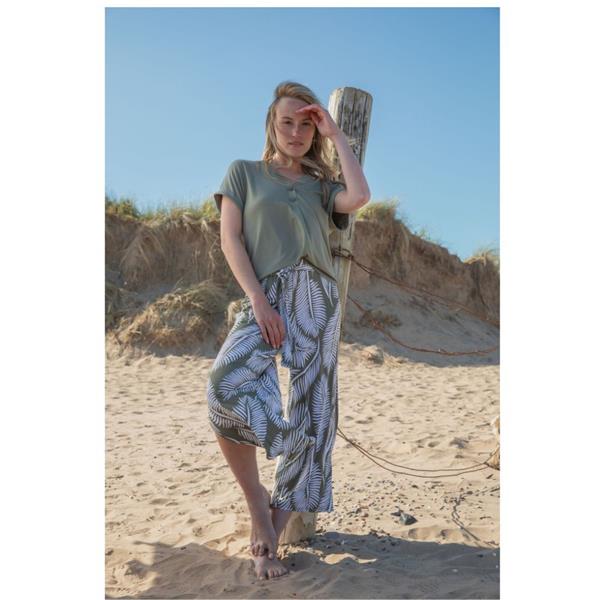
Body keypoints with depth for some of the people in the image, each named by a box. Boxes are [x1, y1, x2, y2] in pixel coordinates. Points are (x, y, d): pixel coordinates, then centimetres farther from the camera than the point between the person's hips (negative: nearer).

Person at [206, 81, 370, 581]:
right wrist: (257, 298, -11)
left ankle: (272, 538, 7)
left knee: (312, 412, -5)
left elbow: (360, 197, -4)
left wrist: (335, 133, 6)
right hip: (266, 297, -3)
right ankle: (257, 503, -10)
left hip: (318, 298, 3)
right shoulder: (244, 172, 16)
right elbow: (231, 239, 3)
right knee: (227, 385, -30)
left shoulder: (321, 185, 20)